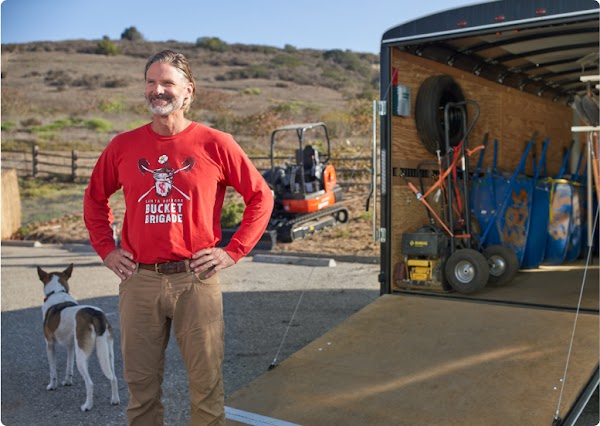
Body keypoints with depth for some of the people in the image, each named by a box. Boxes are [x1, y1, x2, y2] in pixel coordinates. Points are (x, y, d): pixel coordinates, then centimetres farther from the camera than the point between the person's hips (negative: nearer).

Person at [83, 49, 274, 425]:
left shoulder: (215, 144, -4)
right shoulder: (124, 146, 5)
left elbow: (261, 196, 2)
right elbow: (95, 198, 19)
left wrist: (233, 251, -3)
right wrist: (106, 250, 9)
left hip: (196, 279, -2)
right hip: (139, 280, 3)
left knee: (206, 382, 8)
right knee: (141, 381, 13)